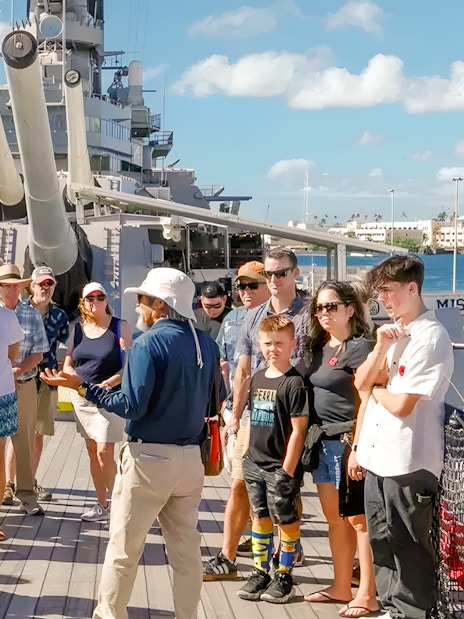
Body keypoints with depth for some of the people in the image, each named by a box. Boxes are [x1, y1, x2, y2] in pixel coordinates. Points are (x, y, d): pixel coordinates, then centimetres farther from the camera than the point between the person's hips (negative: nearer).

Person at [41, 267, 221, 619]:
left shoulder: (149, 342, -13)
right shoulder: (208, 345, 5)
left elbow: (132, 407, -18)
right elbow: (209, 405, 11)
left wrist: (82, 387, -11)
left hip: (149, 458, -6)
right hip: (191, 459, 6)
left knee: (123, 548, 8)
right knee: (186, 548, 12)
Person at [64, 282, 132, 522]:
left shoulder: (119, 327, -5)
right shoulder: (77, 328, 8)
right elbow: (67, 365, 8)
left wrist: (108, 383, -21)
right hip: (82, 397, 5)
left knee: (104, 452, -11)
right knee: (92, 451, 9)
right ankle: (102, 505, 19)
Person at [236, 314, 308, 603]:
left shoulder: (294, 383, -13)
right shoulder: (258, 378, 8)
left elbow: (298, 429, -15)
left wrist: (287, 470, -15)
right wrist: (246, 454, 12)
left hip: (281, 467, -7)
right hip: (255, 464, 7)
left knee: (286, 521, 5)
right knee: (260, 517, 15)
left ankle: (284, 576, 20)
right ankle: (260, 573, 27)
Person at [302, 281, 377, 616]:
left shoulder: (360, 347, -10)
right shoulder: (319, 347, 14)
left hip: (348, 441, -8)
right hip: (322, 442, 8)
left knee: (358, 520, -1)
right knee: (335, 519, 14)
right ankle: (341, 587, 24)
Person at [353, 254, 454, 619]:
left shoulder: (430, 338, -17)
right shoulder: (392, 331, 10)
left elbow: (402, 404, -20)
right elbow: (362, 383, 6)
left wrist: (377, 390, -1)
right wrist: (380, 349, -9)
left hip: (408, 462, -8)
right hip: (378, 456, 9)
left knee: (409, 546, 5)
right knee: (382, 540, 17)